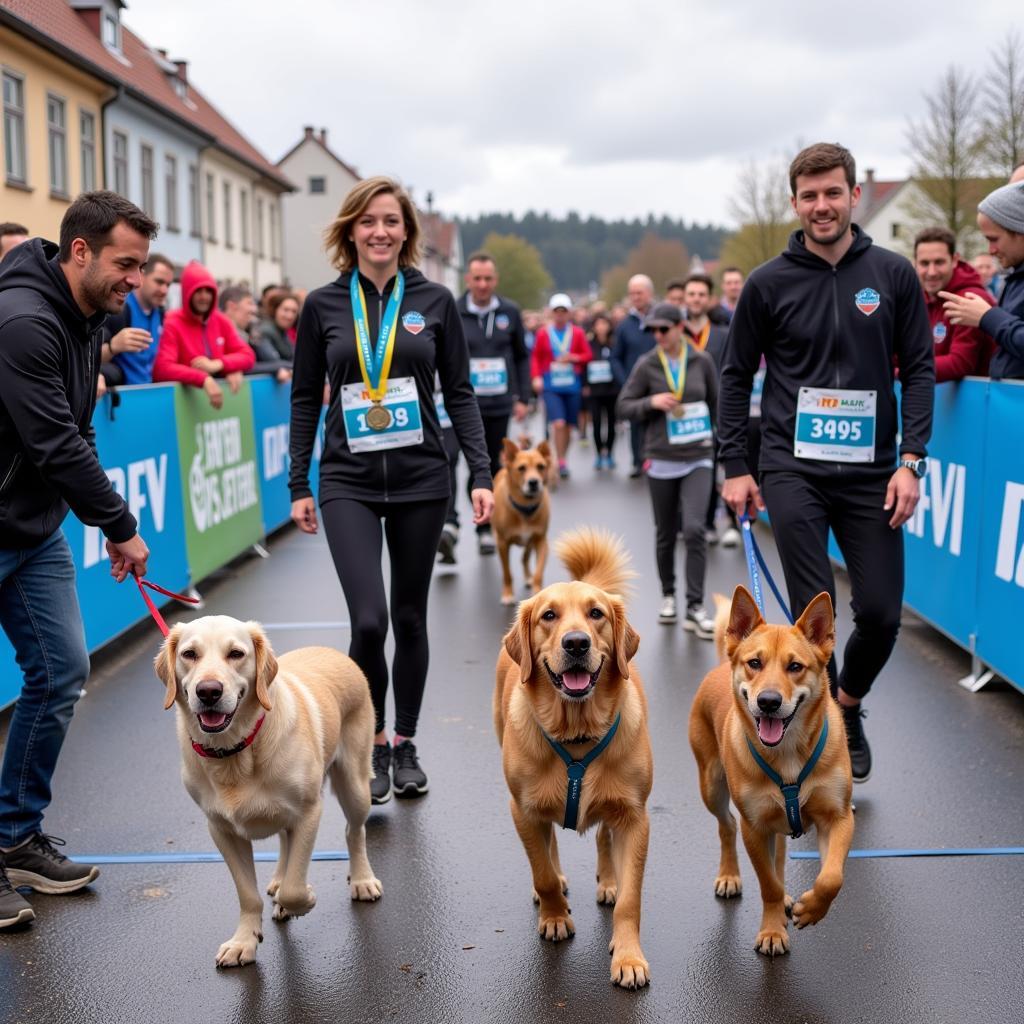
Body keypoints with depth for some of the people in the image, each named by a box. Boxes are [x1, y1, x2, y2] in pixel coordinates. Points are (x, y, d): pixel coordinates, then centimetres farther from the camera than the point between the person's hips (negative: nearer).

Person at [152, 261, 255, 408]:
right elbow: (162, 368, -19)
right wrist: (204, 380, -31)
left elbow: (248, 356, 8)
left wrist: (217, 365, -10)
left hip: (222, 393, 4)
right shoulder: (172, 325, -7)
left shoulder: (221, 321, 10)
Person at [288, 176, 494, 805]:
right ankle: (372, 743, 11)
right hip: (348, 481, -1)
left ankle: (406, 744, 27)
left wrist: (482, 475, -3)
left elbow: (460, 392, 4)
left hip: (421, 477, 1)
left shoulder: (434, 300, 2)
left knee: (410, 618, 9)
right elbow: (307, 398, 7)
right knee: (368, 620, -13)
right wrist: (298, 484, 4)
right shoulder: (324, 305, 2)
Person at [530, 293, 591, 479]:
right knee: (558, 423, -17)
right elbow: (536, 357, 6)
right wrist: (536, 377, -7)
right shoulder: (543, 333, 1)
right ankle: (561, 462, -10)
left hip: (572, 385, 2)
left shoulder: (577, 333, 3)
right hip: (550, 385, -2)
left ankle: (563, 460, 26)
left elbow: (587, 355, 6)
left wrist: (574, 358, -13)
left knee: (568, 425, 9)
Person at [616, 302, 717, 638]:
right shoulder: (646, 365, -2)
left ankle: (695, 608, -8)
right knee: (665, 534, 10)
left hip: (698, 459, 0)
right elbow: (624, 405, 1)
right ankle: (668, 596, 31)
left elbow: (716, 404, 11)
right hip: (661, 460, 1)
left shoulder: (701, 361, 0)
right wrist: (651, 402, -16)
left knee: (694, 529, -14)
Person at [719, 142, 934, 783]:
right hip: (794, 471, -1)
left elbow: (920, 370, 4)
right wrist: (735, 467, 2)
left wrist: (911, 460, -6)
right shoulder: (769, 283, 1)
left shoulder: (893, 275, 3)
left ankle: (848, 706, 31)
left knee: (882, 613, 1)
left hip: (872, 474, 1)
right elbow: (737, 376, 7)